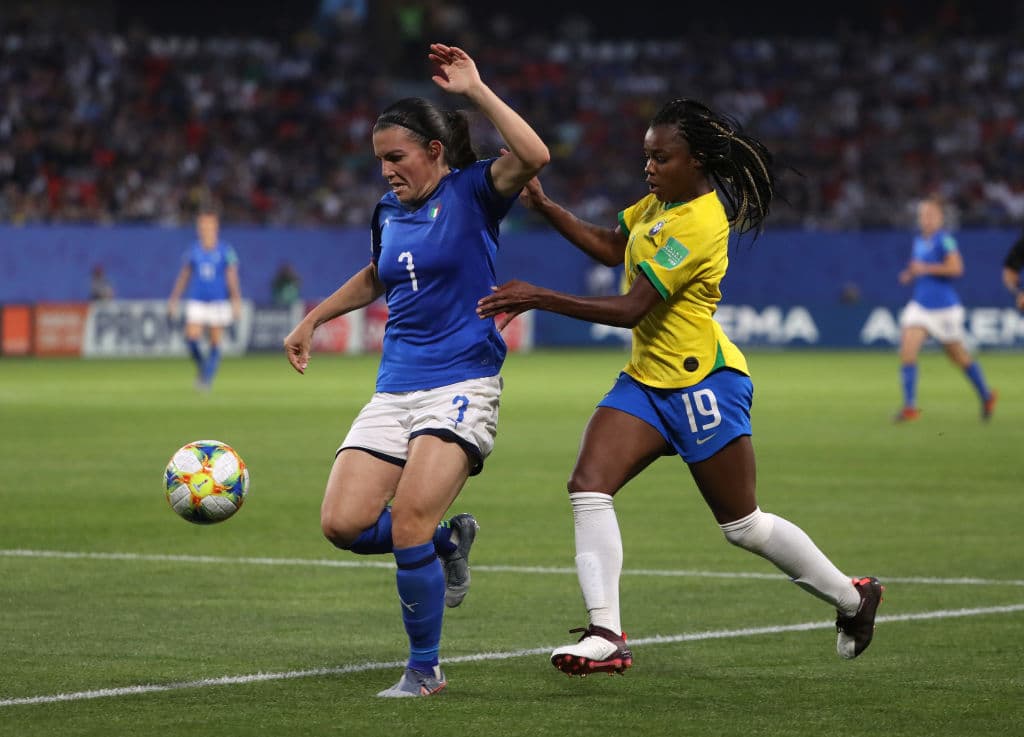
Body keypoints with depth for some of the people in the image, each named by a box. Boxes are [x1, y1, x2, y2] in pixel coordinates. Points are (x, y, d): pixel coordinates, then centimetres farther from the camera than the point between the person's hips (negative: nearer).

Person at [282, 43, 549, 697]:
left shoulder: (472, 192, -6)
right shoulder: (389, 212, 13)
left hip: (461, 386, -7)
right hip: (394, 390, 7)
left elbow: (534, 156, -27)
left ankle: (425, 670, -2)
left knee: (409, 529, -20)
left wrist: (475, 90, -24)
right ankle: (448, 541, 20)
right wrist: (313, 320, 31)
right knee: (344, 525, -8)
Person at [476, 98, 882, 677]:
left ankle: (852, 598, 25)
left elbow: (629, 309, -27)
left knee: (743, 525, 2)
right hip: (646, 379, 9)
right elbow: (611, 246, 22)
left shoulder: (700, 226, -23)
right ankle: (606, 635, -15)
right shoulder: (662, 201, 6)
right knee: (589, 486, -12)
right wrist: (544, 205, 10)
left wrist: (539, 298, -28)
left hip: (702, 383, -9)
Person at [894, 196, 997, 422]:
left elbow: (955, 267, -26)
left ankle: (986, 397, 33)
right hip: (919, 305, 6)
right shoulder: (919, 240, 9)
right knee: (906, 350, -13)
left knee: (959, 357, 10)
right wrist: (910, 275, 4)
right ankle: (909, 407, -13)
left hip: (944, 307, -6)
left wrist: (925, 268, -22)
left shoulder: (944, 239, -13)